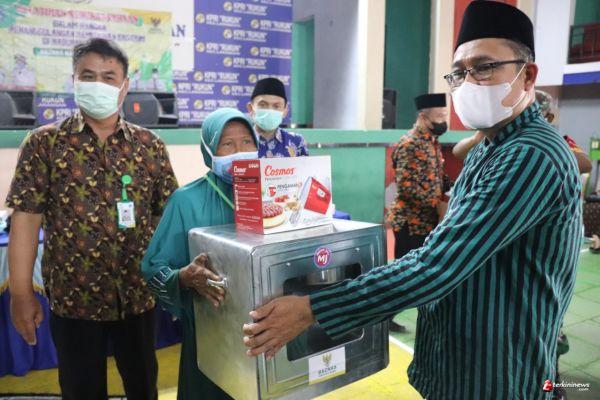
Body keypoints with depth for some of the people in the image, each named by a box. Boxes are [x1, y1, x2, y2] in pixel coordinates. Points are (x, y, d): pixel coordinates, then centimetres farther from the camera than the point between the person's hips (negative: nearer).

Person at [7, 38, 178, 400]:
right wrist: (21, 293, -6)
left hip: (138, 293, 2)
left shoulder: (149, 145, 1)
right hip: (72, 296, -1)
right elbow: (26, 219, -4)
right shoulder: (44, 143, -3)